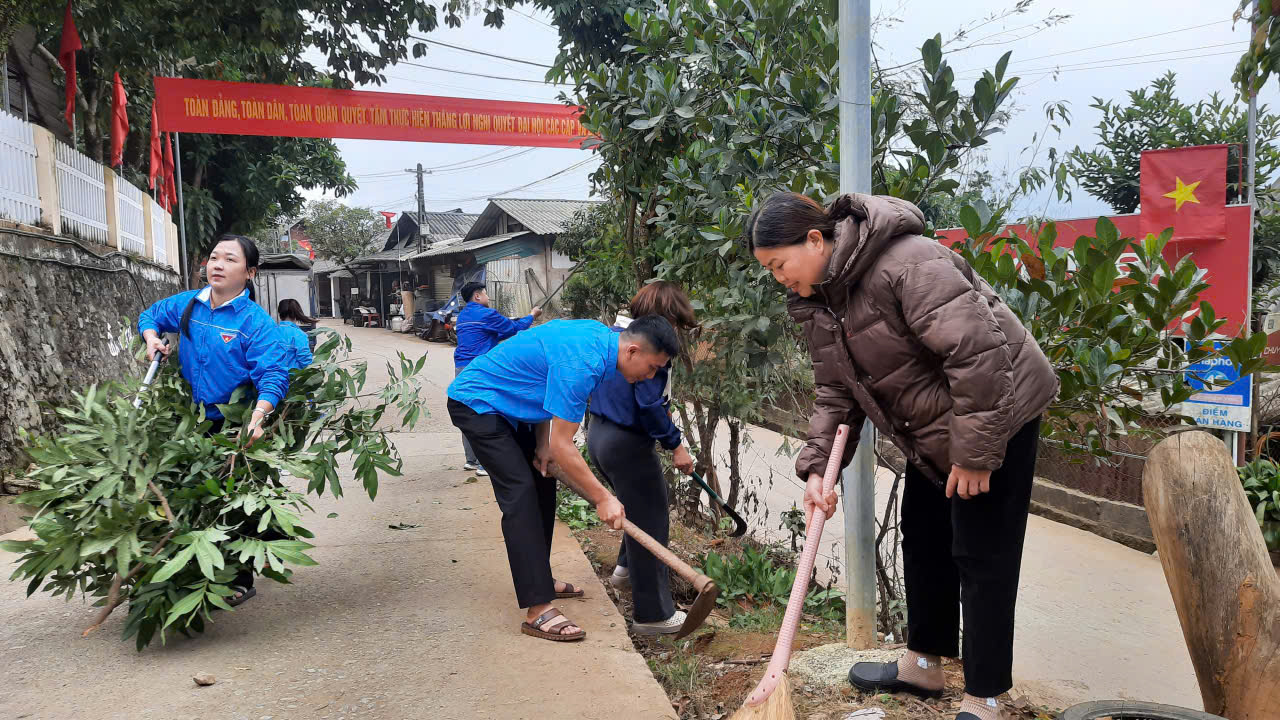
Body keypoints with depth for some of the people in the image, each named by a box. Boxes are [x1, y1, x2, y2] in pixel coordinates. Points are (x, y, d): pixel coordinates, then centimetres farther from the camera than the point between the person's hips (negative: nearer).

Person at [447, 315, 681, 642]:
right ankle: (538, 610, -17)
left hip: (506, 405, 10)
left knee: (542, 482, 13)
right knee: (521, 492, -17)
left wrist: (543, 444, 2)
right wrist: (603, 498, -21)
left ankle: (539, 578, 26)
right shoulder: (581, 363, -32)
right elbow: (562, 445, -29)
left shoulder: (600, 336, -3)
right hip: (477, 404, -10)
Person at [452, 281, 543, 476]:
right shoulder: (486, 314, -7)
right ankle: (484, 464, -6)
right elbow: (514, 328, 0)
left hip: (460, 369, 9)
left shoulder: (462, 316, 20)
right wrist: (532, 316, 17)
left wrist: (523, 325, 27)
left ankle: (471, 460, 18)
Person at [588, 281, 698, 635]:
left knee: (641, 505, 30)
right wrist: (676, 445, -15)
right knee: (651, 523, 0)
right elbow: (650, 404, -24)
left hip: (598, 434, 10)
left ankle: (626, 567, 45)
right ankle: (653, 614, 8)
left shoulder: (613, 333, 10)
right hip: (627, 443, -10)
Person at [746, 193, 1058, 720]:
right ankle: (923, 665, 35)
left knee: (982, 556, -3)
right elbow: (836, 391, 4)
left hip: (997, 412, -9)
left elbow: (977, 351, -32)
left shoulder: (906, 262, -29)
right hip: (932, 428, 9)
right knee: (921, 539, 17)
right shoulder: (817, 300, 0)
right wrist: (817, 467, -8)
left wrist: (974, 453, -28)